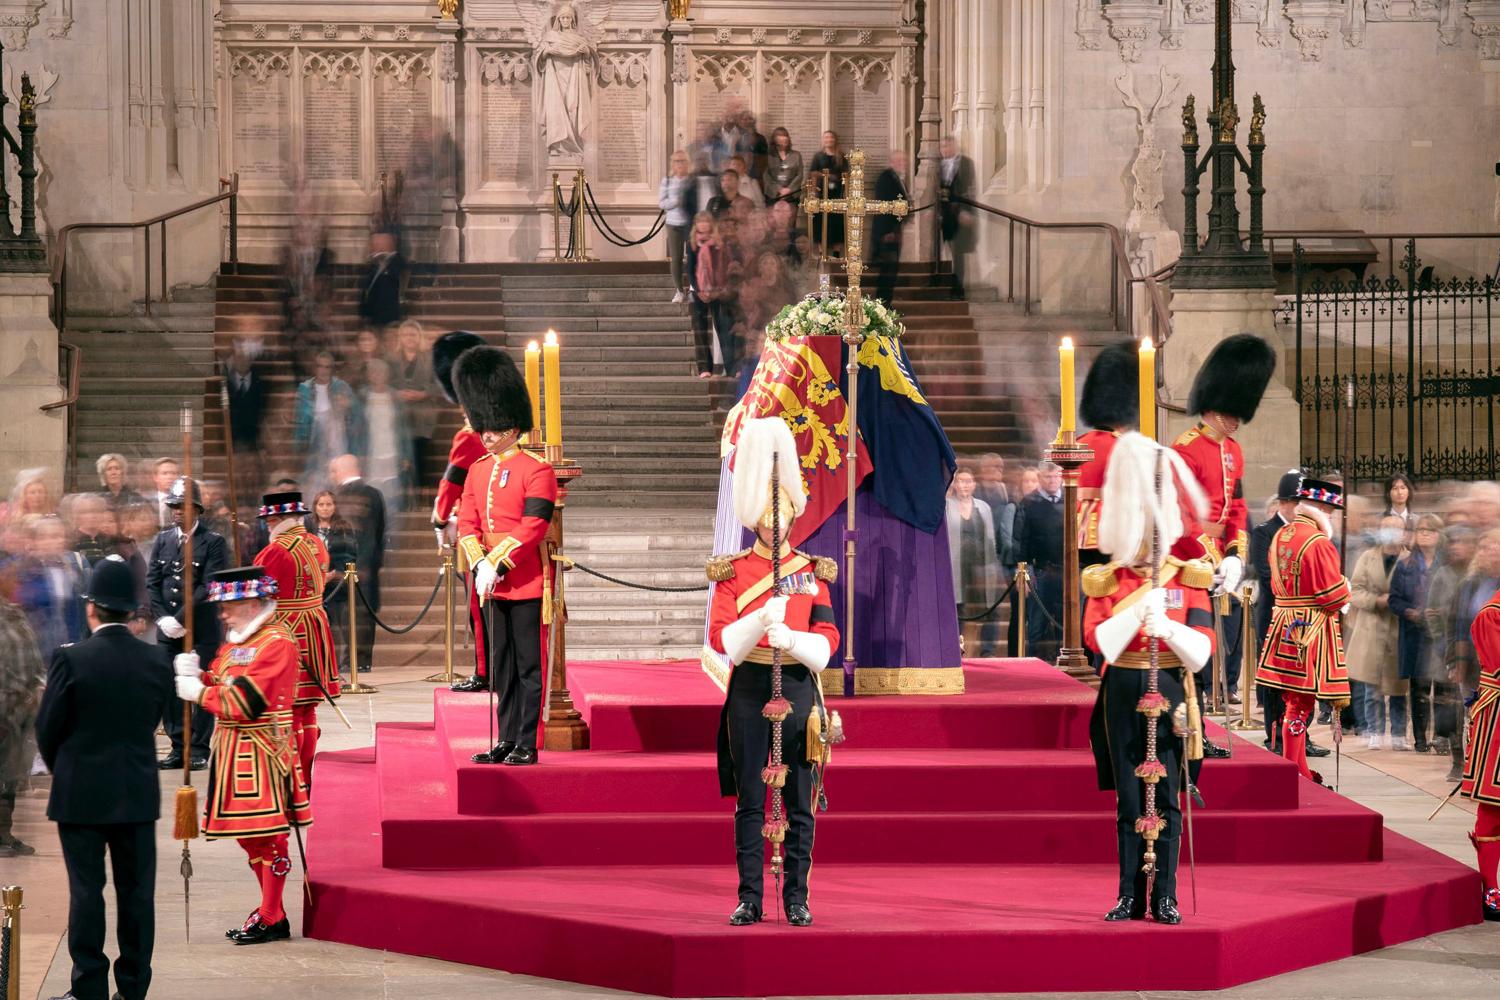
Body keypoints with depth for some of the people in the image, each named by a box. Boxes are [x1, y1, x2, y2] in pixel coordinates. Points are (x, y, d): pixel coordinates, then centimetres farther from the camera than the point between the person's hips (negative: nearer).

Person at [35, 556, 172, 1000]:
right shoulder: (157, 661, -3)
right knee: (136, 892, 8)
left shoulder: (71, 660, -14)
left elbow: (47, 730, -6)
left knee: (86, 892, 3)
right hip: (139, 794, 3)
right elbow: (152, 721, 6)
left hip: (81, 795, -3)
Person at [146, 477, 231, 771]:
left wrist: (181, 619, -15)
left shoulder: (213, 542, -2)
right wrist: (163, 618, -6)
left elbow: (209, 587, -10)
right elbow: (151, 583, 9)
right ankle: (178, 747, 12)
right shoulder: (162, 541, 13)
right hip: (168, 630, 4)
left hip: (202, 629, -4)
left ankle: (198, 750, 4)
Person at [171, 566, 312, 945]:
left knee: (268, 834, -4)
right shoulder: (236, 641, 15)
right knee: (248, 833, 14)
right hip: (234, 751, 10)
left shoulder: (276, 643, -15)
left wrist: (198, 692, -12)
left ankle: (271, 920, 2)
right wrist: (196, 674, -5)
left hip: (262, 753, -9)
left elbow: (244, 701, -20)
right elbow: (222, 687, 15)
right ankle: (269, 909, 24)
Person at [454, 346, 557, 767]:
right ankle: (507, 740, 16)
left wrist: (496, 564, -18)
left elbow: (532, 528, -16)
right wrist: (480, 565, -8)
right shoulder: (479, 471, 12)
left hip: (528, 585, -7)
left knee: (529, 665, -2)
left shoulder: (536, 471, -9)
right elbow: (467, 523, 8)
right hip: (496, 587, 7)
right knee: (503, 666, 11)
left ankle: (527, 744, 1)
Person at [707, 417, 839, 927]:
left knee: (799, 801, 2)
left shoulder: (811, 571, 7)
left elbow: (826, 641, 0)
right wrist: (759, 622, -23)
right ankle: (750, 898, 6)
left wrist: (791, 638, -20)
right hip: (749, 690, -1)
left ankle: (796, 898, 7)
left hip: (797, 686, 1)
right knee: (750, 800, 1)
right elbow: (721, 638, -5)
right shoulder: (733, 571, 4)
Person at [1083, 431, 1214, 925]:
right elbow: (1098, 639, -10)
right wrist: (1140, 609, -18)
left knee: (1166, 799, -1)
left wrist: (1169, 628, -20)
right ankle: (1131, 896, 7)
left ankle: (1165, 897, 4)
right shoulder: (1106, 581, 3)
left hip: (1169, 692, 0)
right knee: (1129, 800, 3)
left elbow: (1202, 648, -3)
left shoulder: (1188, 579, 3)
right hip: (1124, 694, 0)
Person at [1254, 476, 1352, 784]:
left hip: (1284, 627, 8)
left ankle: (1299, 772, 21)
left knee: (1293, 698, 14)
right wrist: (1346, 589, 4)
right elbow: (1334, 594, -17)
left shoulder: (1279, 537, 9)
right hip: (1311, 630, -8)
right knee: (1301, 700, -4)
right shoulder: (1318, 542, -18)